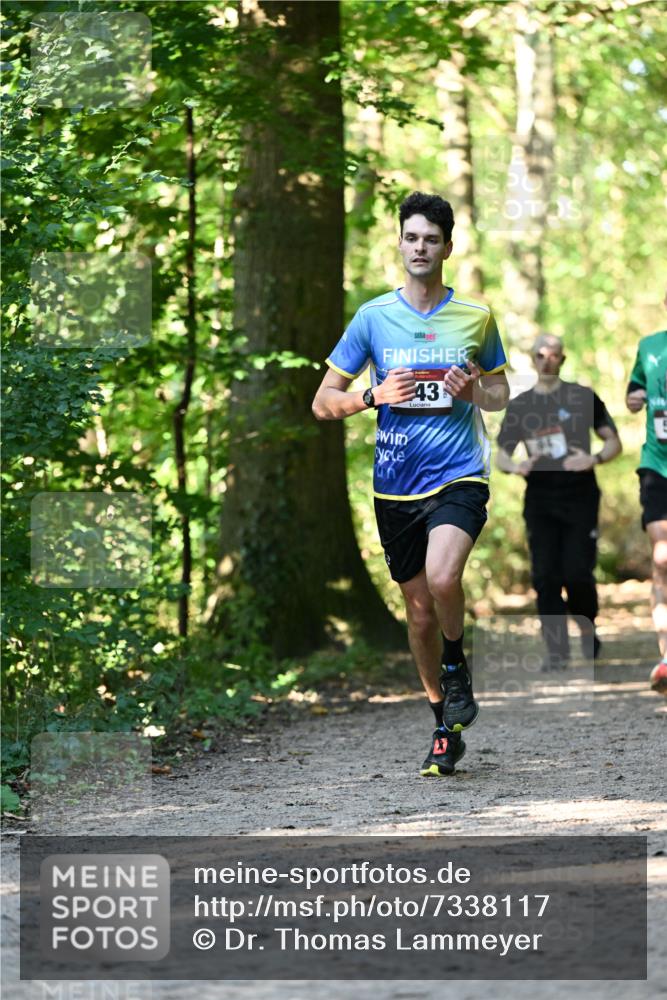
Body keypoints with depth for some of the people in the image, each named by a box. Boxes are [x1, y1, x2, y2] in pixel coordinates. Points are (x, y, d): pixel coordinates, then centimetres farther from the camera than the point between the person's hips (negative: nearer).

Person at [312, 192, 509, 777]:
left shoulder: (477, 317, 3)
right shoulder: (373, 317, 3)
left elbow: (501, 394, 16)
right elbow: (323, 403, 5)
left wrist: (476, 391, -7)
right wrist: (375, 395, -14)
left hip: (459, 479, -2)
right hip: (396, 487, 2)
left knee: (442, 577, -29)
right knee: (420, 611, 8)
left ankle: (457, 664, 2)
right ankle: (446, 730, 25)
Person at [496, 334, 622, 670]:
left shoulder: (583, 398, 3)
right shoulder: (519, 406, 10)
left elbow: (614, 442, 5)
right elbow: (500, 455, 12)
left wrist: (594, 459, -16)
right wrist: (516, 466, -11)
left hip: (580, 499, -2)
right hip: (539, 501, 2)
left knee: (577, 573, -10)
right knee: (545, 577, -6)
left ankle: (588, 630, 18)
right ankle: (556, 651, -1)